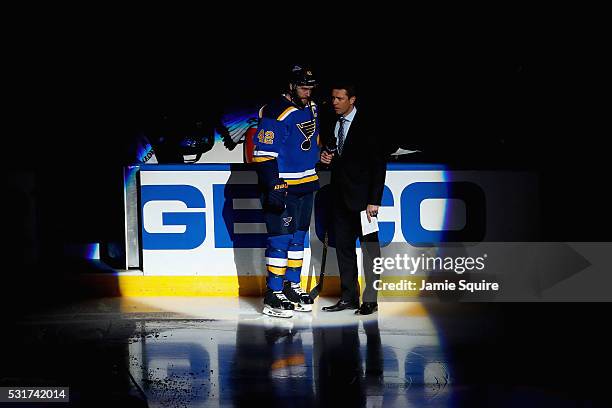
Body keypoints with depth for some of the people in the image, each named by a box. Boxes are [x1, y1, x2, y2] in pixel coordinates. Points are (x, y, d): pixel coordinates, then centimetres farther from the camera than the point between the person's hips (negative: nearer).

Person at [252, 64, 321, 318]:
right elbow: (263, 154, -20)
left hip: (305, 185, 8)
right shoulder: (276, 114, -18)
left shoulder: (312, 109, 9)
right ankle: (273, 295, -3)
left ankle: (292, 287, 23)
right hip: (281, 186, -8)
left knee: (298, 237, 14)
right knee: (280, 238, -8)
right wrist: (272, 188, -24)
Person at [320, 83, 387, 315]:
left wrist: (374, 200, -15)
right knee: (343, 247, 8)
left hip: (362, 197, -7)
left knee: (369, 247, -5)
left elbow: (378, 165, -10)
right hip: (340, 196, 7)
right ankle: (348, 297, 15)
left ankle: (371, 300, -3)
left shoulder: (366, 125, -8)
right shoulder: (332, 125, 12)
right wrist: (326, 159, 0)